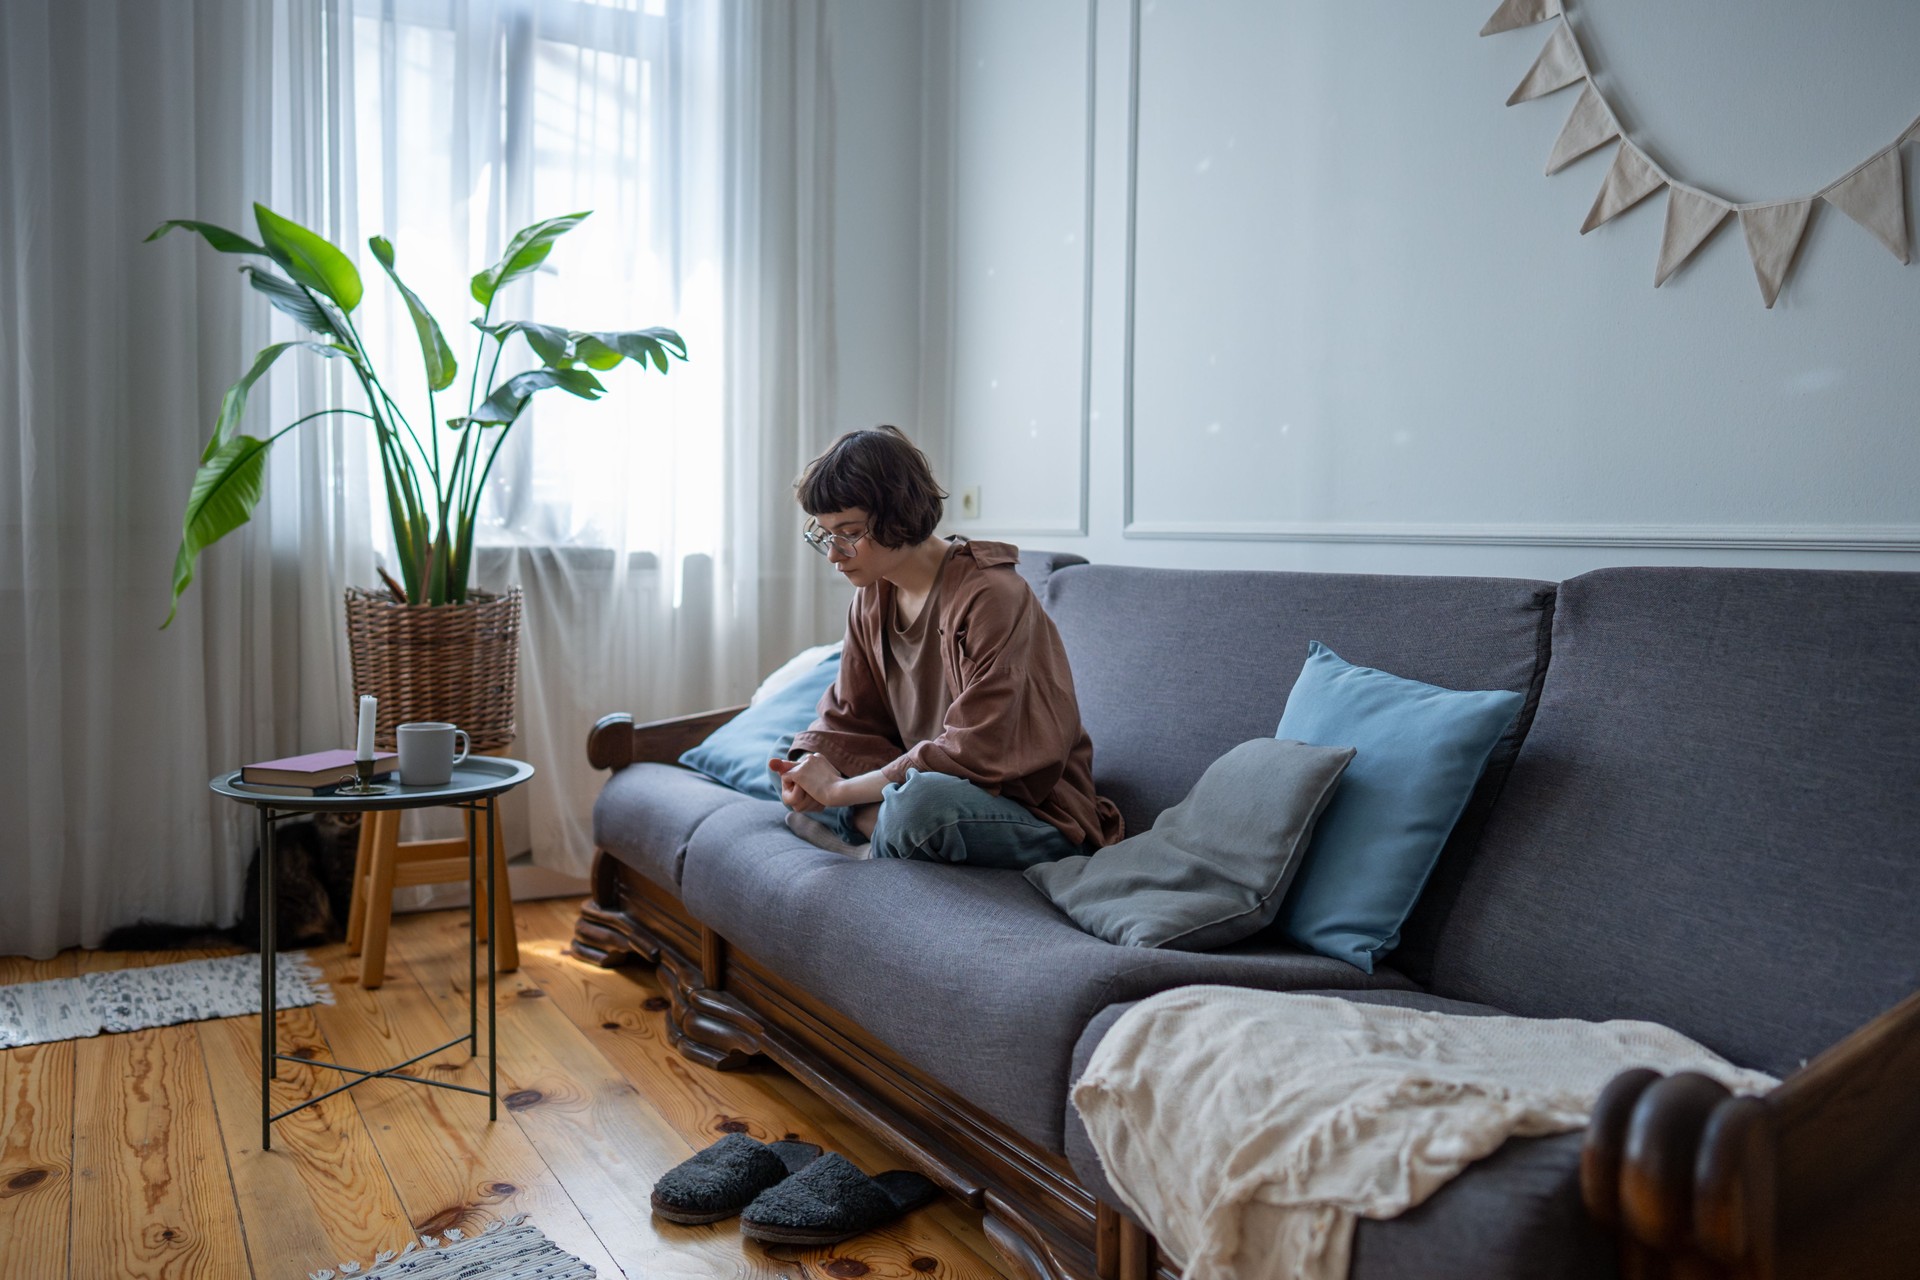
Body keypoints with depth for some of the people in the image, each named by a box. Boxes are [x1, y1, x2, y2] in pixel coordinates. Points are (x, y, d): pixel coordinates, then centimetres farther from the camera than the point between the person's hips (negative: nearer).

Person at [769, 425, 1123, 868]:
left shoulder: (992, 597, -21)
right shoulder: (871, 598, 5)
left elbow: (980, 754, -26)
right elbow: (849, 717, 9)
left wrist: (840, 789, -24)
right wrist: (811, 765, -14)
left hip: (1039, 816, -8)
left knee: (923, 798, -38)